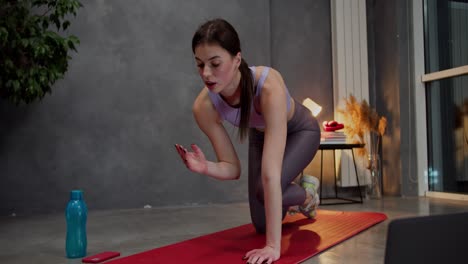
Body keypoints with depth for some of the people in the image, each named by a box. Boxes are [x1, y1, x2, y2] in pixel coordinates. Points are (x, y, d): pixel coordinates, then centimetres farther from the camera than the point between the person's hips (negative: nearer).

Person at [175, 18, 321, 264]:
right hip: (260, 135, 4)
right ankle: (287, 202, 40)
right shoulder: (204, 106, -30)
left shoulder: (269, 87, -45)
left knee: (264, 188, -29)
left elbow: (271, 174, -48)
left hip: (300, 131, -3)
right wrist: (205, 167, -43)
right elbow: (232, 168, -21)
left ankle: (307, 192, 7)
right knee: (263, 225, 4)